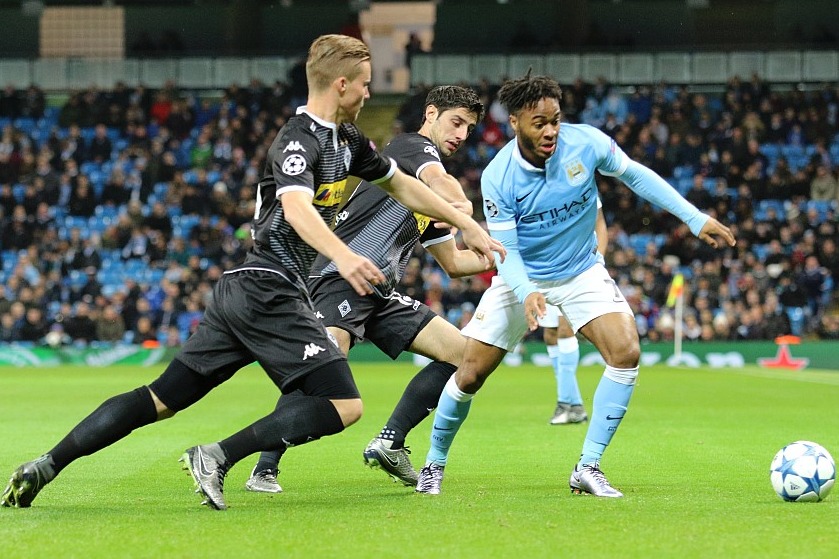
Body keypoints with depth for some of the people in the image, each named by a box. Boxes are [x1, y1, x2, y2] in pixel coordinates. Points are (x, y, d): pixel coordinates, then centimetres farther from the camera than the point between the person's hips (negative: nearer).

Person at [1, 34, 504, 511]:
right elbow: (296, 206, -33)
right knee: (344, 405, -12)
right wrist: (342, 255, -49)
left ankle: (44, 467, 4)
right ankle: (218, 458, -16)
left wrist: (468, 226, 30)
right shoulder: (298, 139, -13)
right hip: (270, 294, -10)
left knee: (161, 399, 8)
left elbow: (401, 184, 30)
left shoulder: (345, 140, 16)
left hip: (242, 292, 10)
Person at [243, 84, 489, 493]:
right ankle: (265, 470, -24)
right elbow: (440, 181, -23)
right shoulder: (410, 146, 1)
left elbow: (452, 262, 29)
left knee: (460, 352, 3)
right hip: (342, 276, -9)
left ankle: (388, 444, 3)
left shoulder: (430, 198, 26)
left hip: (380, 294, 9)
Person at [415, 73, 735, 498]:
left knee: (626, 352, -22)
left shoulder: (586, 143, -19)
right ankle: (434, 464, 23)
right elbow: (505, 250, -18)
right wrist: (526, 293, -39)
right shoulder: (497, 178, -22)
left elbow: (636, 176, -2)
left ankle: (588, 469, -14)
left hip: (581, 272, 1)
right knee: (469, 375, -3)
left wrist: (695, 219, -6)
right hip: (521, 279, -1)